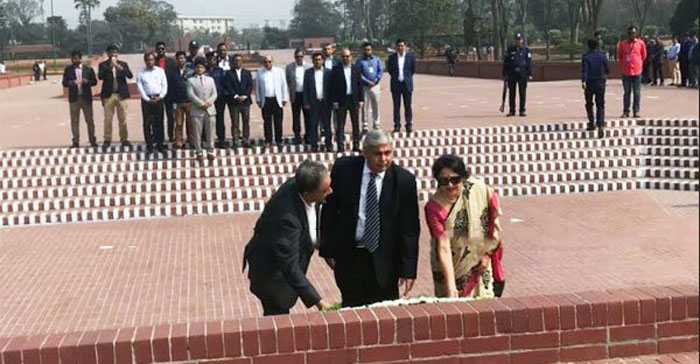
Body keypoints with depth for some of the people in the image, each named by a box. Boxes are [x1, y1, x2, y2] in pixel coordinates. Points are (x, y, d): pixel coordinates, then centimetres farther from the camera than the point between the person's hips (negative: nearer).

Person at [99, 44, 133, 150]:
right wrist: (109, 67, -15)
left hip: (121, 95, 1)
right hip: (108, 95, -1)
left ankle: (124, 139, 10)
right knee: (108, 119, -3)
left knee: (122, 119, 2)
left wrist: (119, 67, -15)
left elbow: (130, 75, -5)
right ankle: (107, 140, 3)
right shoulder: (103, 65, 7)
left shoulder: (123, 64, 10)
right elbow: (100, 76, -9)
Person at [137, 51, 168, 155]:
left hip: (158, 99, 1)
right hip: (147, 100, -1)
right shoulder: (141, 73, 5)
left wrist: (160, 96, -8)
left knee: (159, 123, 3)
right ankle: (149, 146, 4)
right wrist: (148, 99, -9)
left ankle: (160, 145, 10)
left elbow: (164, 85, 6)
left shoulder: (160, 71, 10)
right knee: (147, 123, -1)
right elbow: (140, 88, 0)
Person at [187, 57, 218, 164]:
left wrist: (209, 102, -10)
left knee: (209, 132, 4)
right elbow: (191, 95, -5)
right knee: (197, 133, -1)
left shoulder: (210, 79, 16)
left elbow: (214, 93, 8)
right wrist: (201, 104, -14)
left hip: (210, 109, 2)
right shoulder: (190, 80, 5)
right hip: (197, 110, -2)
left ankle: (210, 151, 10)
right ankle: (199, 153, 4)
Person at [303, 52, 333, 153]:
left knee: (327, 124, 4)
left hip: (325, 102, 0)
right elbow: (305, 88, 4)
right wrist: (306, 103, -2)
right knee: (313, 125, 1)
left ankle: (329, 144, 11)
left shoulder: (328, 72, 4)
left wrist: (331, 102, -2)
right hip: (313, 102, 0)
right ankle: (314, 145, 6)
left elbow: (331, 87, 4)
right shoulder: (308, 72, 5)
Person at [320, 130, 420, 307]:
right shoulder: (343, 168, -7)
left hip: (383, 260, -1)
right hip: (348, 256, 1)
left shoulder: (404, 180, -10)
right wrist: (328, 249, 2)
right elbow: (329, 210, 3)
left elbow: (409, 228, -6)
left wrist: (408, 270, -9)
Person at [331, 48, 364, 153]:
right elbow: (334, 86, 0)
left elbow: (360, 84, 7)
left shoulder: (356, 69, 8)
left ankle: (356, 146, 13)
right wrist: (335, 101, -7)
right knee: (340, 124, 0)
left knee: (356, 124, 6)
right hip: (341, 100, -2)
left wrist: (361, 100, 1)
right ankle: (340, 147, 4)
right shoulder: (337, 70, 2)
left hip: (354, 100, 2)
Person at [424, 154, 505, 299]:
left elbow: (495, 225, 0)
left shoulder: (482, 191, -16)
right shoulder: (434, 207, -21)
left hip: (480, 265, 1)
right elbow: (443, 247, -25)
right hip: (450, 269, -1)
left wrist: (488, 254, 0)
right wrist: (451, 287, -30)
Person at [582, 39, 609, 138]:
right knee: (600, 105, 0)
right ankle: (601, 125, -16)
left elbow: (584, 70, -16)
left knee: (589, 104, 17)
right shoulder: (602, 56, 2)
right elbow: (607, 70, 5)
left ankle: (592, 123, 20)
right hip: (600, 83, 1)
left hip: (589, 83, -1)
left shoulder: (586, 57, -4)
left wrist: (583, 81, -24)